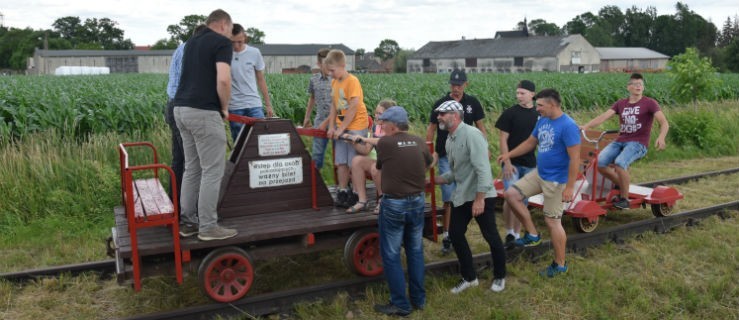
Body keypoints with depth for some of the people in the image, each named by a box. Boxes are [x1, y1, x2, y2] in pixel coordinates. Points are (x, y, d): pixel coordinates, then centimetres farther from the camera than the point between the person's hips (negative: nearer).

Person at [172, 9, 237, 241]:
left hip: (182, 108, 9)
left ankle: (187, 222, 20)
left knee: (192, 168, 15)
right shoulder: (223, 42, -5)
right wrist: (224, 108, -3)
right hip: (204, 112, -9)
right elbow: (223, 80, -19)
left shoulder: (191, 42, 21)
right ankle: (208, 226, 3)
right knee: (212, 170, -1)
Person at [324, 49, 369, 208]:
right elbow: (334, 106, 11)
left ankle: (356, 195, 7)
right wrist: (332, 127, 1)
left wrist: (341, 129, -15)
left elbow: (353, 108, -18)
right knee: (341, 162, 6)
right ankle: (343, 192, 14)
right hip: (341, 128, 7)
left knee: (354, 163, -3)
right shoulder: (334, 82, 9)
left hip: (356, 126, -7)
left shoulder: (352, 81, -14)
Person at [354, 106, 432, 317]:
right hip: (418, 201, 5)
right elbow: (429, 164, 20)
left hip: (394, 204, -5)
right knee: (415, 251, 17)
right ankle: (418, 299, 26)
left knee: (391, 256, 6)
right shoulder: (419, 142, 1)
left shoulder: (384, 143, -13)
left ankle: (400, 305, 11)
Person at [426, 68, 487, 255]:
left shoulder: (472, 103, 4)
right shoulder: (441, 104, -2)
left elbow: (480, 127, 10)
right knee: (449, 198, -5)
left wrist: (485, 146, -2)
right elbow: (431, 128, 2)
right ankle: (447, 235, 1)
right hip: (446, 157, -2)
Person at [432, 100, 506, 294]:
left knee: (490, 236, 5)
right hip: (461, 196, 8)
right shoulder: (450, 140, 8)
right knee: (455, 234, 8)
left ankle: (499, 276, 27)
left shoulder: (471, 134, -18)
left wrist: (479, 198, -26)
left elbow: (483, 169, -24)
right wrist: (431, 180, 6)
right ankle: (469, 277, 24)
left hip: (481, 195, -8)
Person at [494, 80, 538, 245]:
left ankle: (516, 234, 22)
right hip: (512, 163, -3)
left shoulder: (539, 115, 4)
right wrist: (507, 163, -13)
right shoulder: (510, 113, -5)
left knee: (523, 201, 9)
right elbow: (503, 140, -6)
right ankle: (509, 231, 4)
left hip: (530, 164, 4)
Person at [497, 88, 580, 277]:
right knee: (511, 194, 4)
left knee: (552, 221, 0)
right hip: (538, 174, 8)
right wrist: (508, 155, 16)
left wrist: (570, 187, -24)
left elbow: (575, 158, -22)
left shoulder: (568, 126, -21)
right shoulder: (542, 121, 4)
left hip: (555, 180, -8)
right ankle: (532, 235, 14)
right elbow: (530, 143, 19)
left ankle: (560, 265, 17)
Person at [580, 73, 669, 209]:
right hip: (620, 141, 5)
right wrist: (585, 126, -15)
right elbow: (603, 116, 2)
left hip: (638, 143, -4)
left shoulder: (650, 103, 2)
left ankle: (624, 198, -13)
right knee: (600, 163, -20)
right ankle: (622, 185, 6)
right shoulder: (620, 103, 14)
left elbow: (664, 123, -8)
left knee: (619, 163, -32)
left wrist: (661, 137, -30)